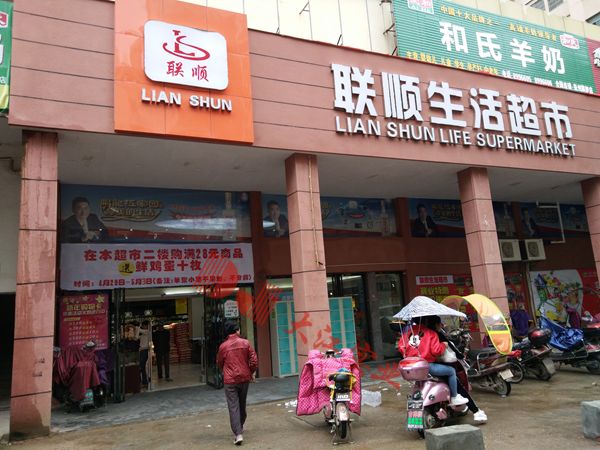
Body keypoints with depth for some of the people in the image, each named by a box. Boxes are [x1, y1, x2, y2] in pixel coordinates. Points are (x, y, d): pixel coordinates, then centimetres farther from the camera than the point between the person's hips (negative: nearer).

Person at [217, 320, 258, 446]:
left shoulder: (223, 346, -5)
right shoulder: (245, 343, -4)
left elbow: (219, 364, 9)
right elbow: (254, 360, -6)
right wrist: (251, 373, 12)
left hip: (230, 380, -2)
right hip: (244, 378, 2)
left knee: (233, 406, -1)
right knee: (242, 404, 20)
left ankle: (238, 434, -9)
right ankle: (240, 426, 38)